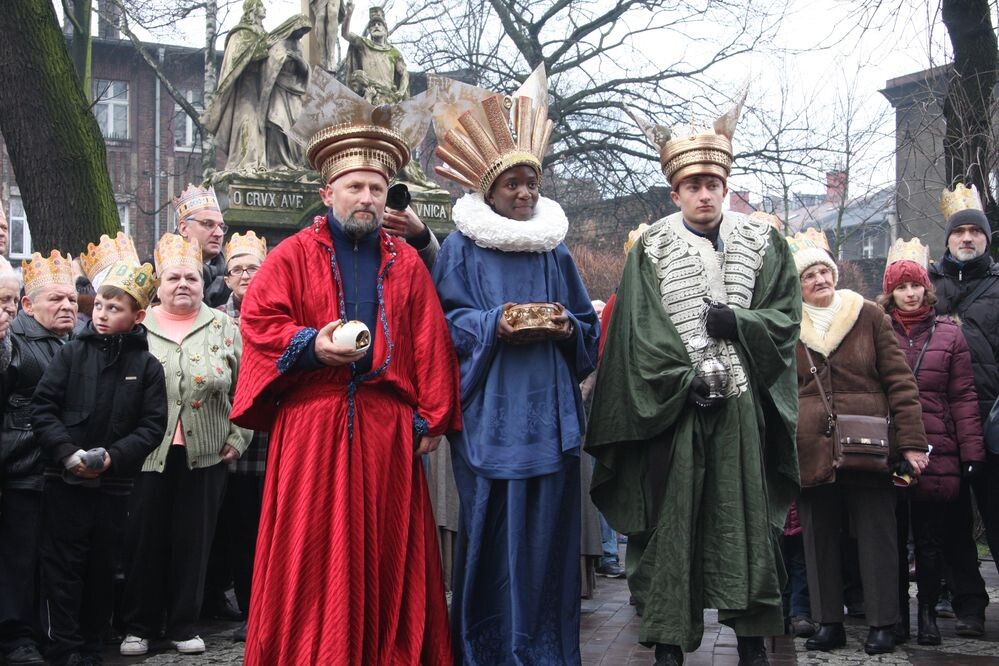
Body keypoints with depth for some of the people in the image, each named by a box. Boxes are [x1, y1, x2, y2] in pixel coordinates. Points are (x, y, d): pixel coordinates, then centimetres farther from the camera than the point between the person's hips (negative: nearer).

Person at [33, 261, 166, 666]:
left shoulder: (146, 366, 2)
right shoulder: (72, 353, 0)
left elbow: (153, 425, -2)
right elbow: (43, 407, -3)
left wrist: (114, 455, -15)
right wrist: (66, 452, -15)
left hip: (115, 483, 1)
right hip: (66, 479, -1)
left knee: (103, 567, 10)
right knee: (63, 567, 1)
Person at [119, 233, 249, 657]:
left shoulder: (224, 327, 5)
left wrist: (238, 438, 1)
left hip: (205, 455, 1)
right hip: (149, 453, 0)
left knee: (193, 540, 7)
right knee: (145, 539, 4)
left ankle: (183, 625, 19)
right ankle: (138, 626, 17)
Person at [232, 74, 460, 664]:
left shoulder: (406, 264, 11)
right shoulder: (294, 255, 5)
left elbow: (430, 347, 7)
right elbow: (258, 321, -1)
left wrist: (432, 418, 0)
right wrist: (311, 345, -16)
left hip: (387, 427, 2)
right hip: (311, 424, -2)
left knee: (389, 545, 6)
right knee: (313, 550, 1)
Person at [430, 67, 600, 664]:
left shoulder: (556, 248, 13)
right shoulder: (463, 247, 3)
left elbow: (590, 325, 15)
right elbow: (445, 320, -2)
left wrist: (568, 328, -7)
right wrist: (492, 325, -18)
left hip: (549, 411, 3)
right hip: (489, 412, -3)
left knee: (547, 522, 3)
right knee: (492, 523, -3)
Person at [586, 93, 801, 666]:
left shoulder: (761, 243, 9)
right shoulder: (653, 249, 4)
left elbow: (786, 313, 6)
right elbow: (641, 331, -2)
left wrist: (736, 325, -11)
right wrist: (687, 379, -11)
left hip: (742, 402, 1)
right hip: (674, 401, -1)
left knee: (745, 514, 3)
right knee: (673, 520, -1)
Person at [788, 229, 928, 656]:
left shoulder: (869, 317, 4)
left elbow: (899, 380, 2)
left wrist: (911, 440, -5)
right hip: (812, 451, 2)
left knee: (876, 536, 3)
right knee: (819, 539, 7)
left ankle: (882, 624, 12)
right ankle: (828, 622, 17)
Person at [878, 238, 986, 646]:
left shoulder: (949, 334, 8)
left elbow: (963, 397, 4)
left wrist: (972, 450, -3)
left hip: (937, 455, 0)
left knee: (930, 538, 5)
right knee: (894, 537, 7)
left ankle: (928, 613, 18)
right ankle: (896, 614, 17)